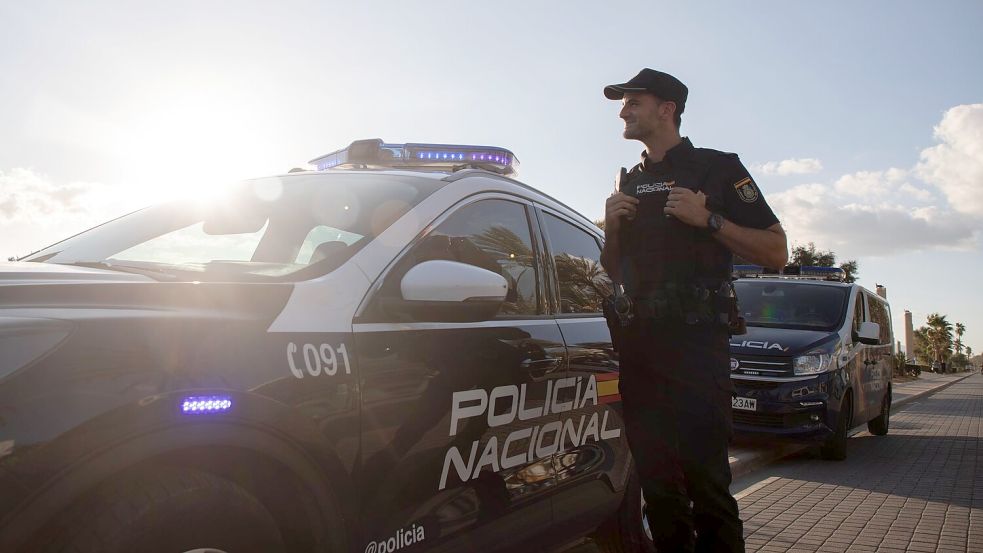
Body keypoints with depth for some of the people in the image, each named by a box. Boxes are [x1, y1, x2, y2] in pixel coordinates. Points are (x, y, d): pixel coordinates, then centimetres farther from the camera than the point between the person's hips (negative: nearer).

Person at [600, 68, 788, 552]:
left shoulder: (718, 168, 5)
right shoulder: (629, 183, 21)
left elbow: (776, 252, -2)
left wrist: (708, 219, -13)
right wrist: (611, 229, 4)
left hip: (697, 343, -5)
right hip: (638, 343, 6)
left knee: (706, 479, -10)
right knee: (657, 481, 8)